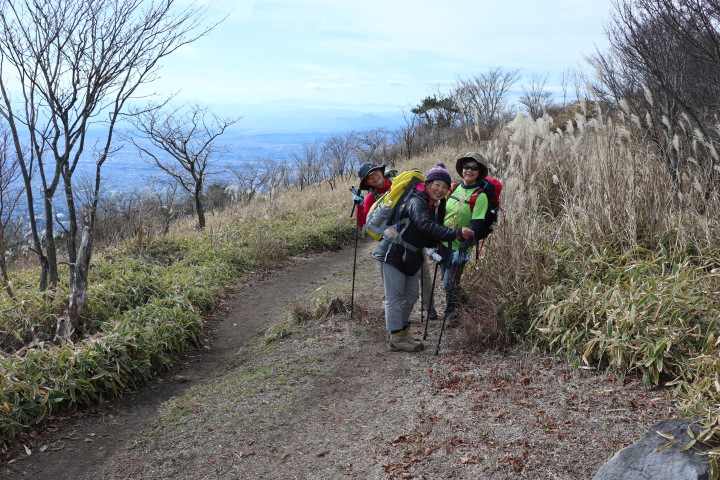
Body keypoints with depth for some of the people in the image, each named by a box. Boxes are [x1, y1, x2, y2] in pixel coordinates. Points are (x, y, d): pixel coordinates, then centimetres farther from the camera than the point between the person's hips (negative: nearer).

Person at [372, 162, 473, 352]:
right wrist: (455, 234, -38)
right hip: (393, 253, -9)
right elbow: (425, 225, -33)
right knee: (395, 296, -5)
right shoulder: (416, 201, -15)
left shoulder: (433, 208, 15)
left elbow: (429, 240, 15)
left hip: (409, 257, 9)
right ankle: (395, 338, 0)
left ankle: (400, 331, 26)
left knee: (411, 295, 13)